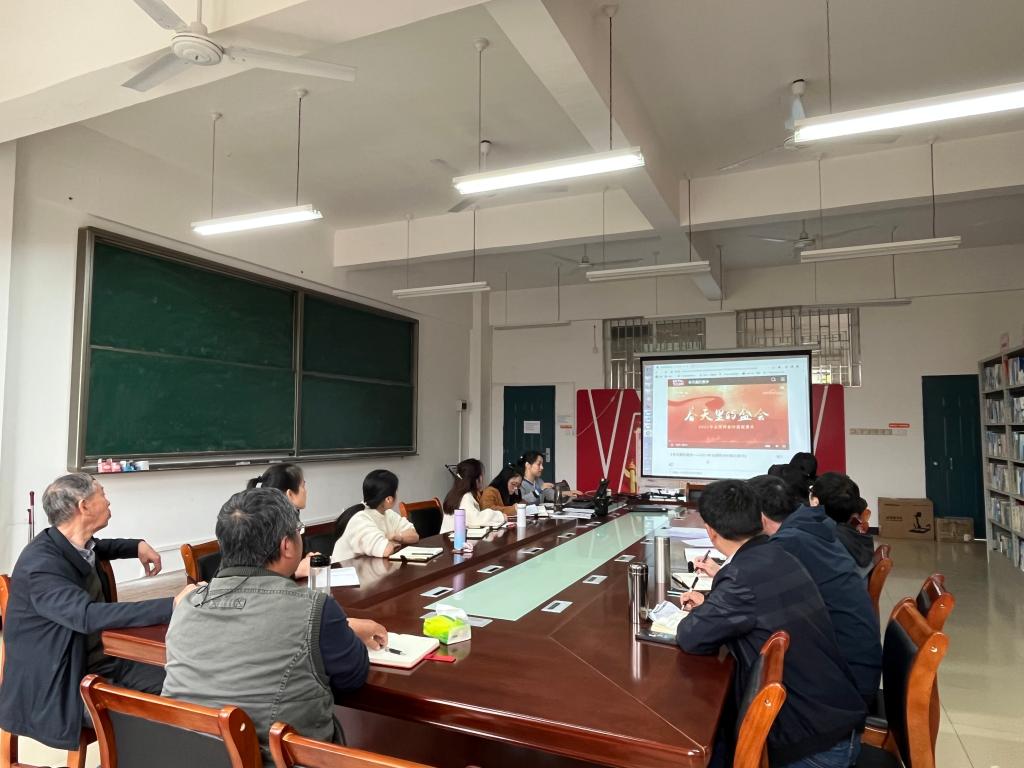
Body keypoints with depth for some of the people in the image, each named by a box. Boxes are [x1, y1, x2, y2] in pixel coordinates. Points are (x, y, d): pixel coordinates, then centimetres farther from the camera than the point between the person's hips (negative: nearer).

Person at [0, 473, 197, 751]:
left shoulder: (71, 543, 1)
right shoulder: (40, 566, -26)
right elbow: (89, 616, -40)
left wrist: (138, 546, 12)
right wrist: (172, 605, -44)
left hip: (99, 658, 8)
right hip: (57, 683, -8)